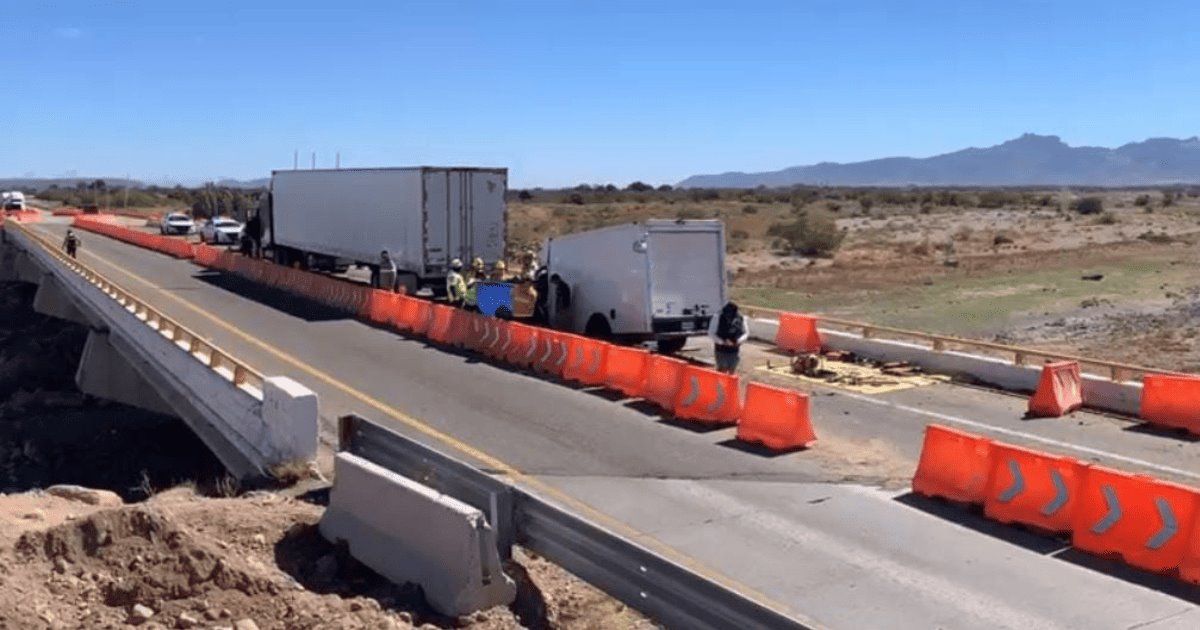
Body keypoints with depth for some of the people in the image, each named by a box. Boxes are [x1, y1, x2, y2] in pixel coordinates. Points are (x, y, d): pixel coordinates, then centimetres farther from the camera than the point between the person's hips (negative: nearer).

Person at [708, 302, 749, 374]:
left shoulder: (740, 319, -4)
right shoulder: (718, 318, -12)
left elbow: (746, 333, 8)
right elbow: (711, 334, -9)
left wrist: (739, 341, -12)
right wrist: (723, 342, -20)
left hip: (734, 350, 4)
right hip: (721, 350, -4)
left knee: (732, 371, 11)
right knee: (723, 370, -9)